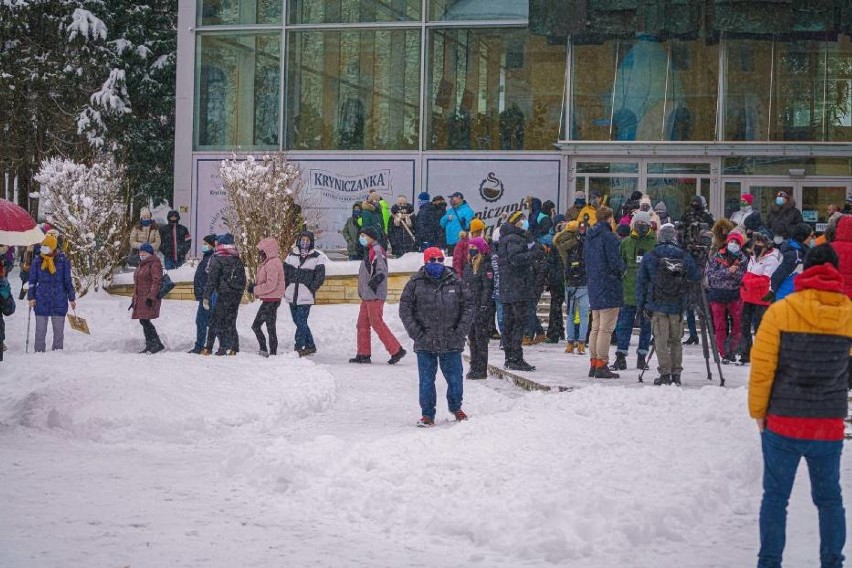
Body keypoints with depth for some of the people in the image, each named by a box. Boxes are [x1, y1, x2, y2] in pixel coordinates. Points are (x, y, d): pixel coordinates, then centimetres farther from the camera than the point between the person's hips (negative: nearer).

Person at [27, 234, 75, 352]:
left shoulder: (63, 260, -2)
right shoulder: (38, 261, 1)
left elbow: (68, 280, 4)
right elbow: (32, 280, 7)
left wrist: (72, 298, 5)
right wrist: (31, 297, 1)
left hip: (59, 300, -1)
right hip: (41, 299, 1)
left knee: (58, 329, 5)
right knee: (40, 329, 3)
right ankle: (39, 351, 9)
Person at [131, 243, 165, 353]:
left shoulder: (154, 264, -9)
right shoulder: (141, 265, 21)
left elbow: (156, 282, -17)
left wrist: (151, 297, -24)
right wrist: (134, 298, 23)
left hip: (150, 298, -10)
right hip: (140, 298, 10)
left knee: (145, 321, -15)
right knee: (144, 322, 9)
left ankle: (157, 344, -11)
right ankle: (149, 345, 14)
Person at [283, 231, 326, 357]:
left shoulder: (317, 257, 0)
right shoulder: (292, 255, 11)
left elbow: (320, 276, -2)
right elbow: (284, 272, 14)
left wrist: (311, 289, -9)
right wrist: (286, 288, 6)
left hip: (305, 296, -5)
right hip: (292, 295, 5)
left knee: (301, 322, -9)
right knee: (298, 321, 10)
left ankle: (299, 348, -5)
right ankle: (310, 346, 21)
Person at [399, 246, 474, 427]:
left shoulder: (455, 283, 4)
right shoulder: (415, 283, -1)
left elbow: (468, 307, 7)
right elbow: (405, 309, 0)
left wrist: (460, 332, -2)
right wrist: (416, 333, -8)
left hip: (451, 342, 1)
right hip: (425, 343, -1)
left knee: (455, 378, 10)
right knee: (426, 381, 4)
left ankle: (455, 407, 33)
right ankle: (427, 414, 15)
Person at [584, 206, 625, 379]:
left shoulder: (590, 237, 11)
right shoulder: (609, 237, -14)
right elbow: (615, 262, -17)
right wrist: (623, 269, 2)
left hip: (594, 287, 8)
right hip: (609, 287, -8)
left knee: (596, 327, 14)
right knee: (606, 328, -6)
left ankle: (594, 364, 16)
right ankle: (602, 366, -7)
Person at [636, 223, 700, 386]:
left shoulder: (649, 257, -1)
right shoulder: (686, 257, 1)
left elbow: (641, 281, 1)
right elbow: (696, 278, 9)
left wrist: (641, 304, 7)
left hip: (657, 305, -2)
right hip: (678, 306, 2)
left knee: (661, 340, -1)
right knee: (676, 340, 11)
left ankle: (665, 374, -7)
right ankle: (676, 374, 10)